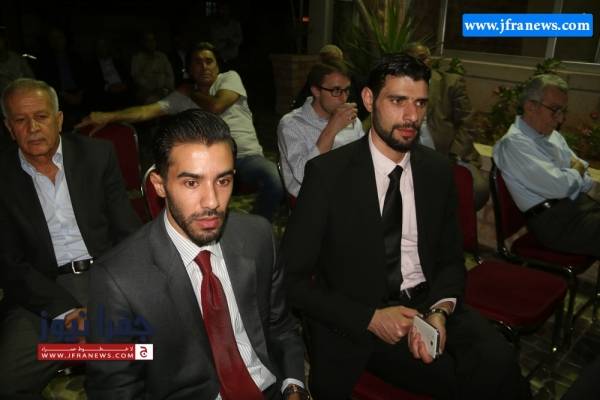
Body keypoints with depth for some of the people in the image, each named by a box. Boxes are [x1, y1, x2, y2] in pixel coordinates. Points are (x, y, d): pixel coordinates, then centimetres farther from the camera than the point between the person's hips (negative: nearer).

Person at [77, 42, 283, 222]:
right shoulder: (182, 96, 15)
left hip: (247, 155, -1)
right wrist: (108, 116, -7)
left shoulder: (230, 78, 8)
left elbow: (215, 106, -9)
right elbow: (148, 111, 5)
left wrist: (192, 93, 10)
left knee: (275, 183, -31)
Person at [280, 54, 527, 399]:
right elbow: (292, 277, -8)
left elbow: (451, 259, 12)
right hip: (357, 321, -4)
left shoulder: (438, 169, 4)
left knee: (498, 362, -23)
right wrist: (370, 318, -17)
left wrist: (439, 311, -9)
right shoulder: (328, 172, -10)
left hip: (429, 304, 5)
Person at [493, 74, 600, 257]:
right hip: (554, 221, -8)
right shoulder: (514, 143, -13)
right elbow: (559, 187, -20)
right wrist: (577, 172, 2)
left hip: (580, 203, 9)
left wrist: (570, 177, -2)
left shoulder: (552, 135, 15)